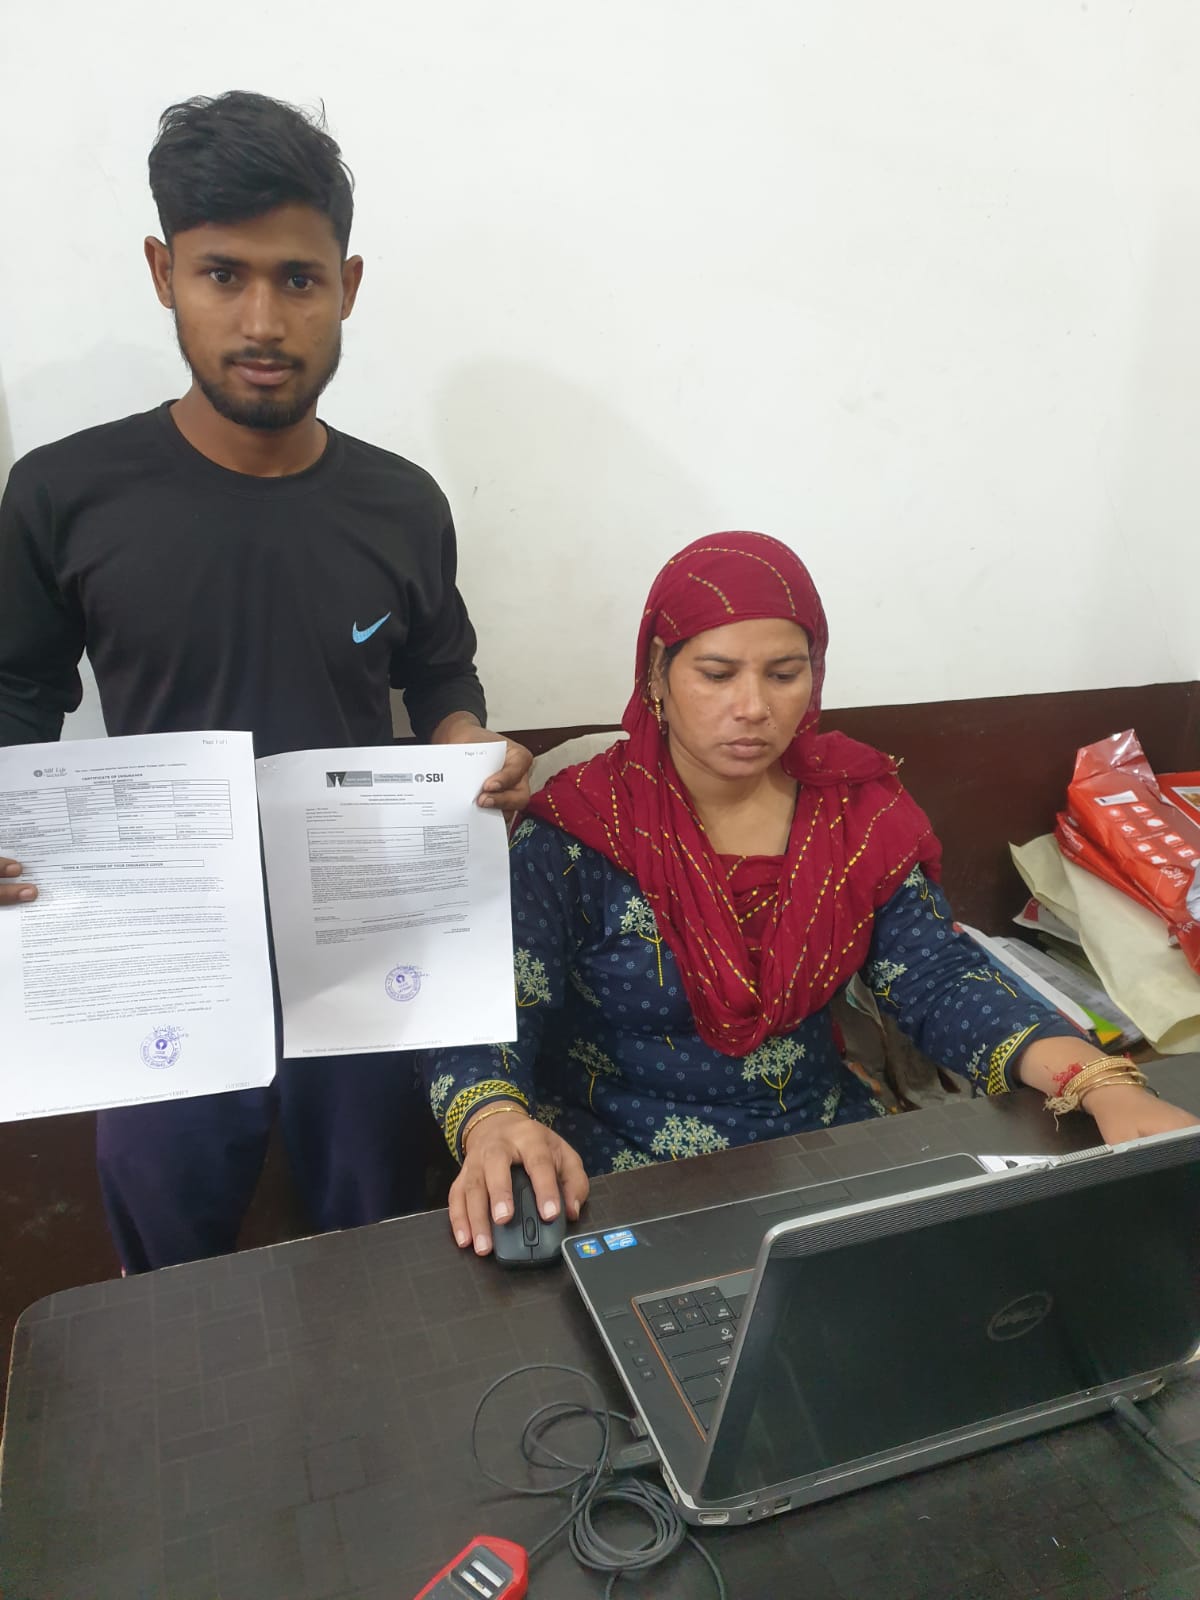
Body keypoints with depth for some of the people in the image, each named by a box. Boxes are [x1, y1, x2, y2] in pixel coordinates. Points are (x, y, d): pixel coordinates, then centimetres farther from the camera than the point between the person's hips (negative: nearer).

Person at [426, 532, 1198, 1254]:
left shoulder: (858, 809, -1)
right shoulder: (578, 830, -13)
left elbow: (942, 983, -5)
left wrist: (1103, 1085, -23)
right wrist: (498, 1125, -42)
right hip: (621, 1177, -3)